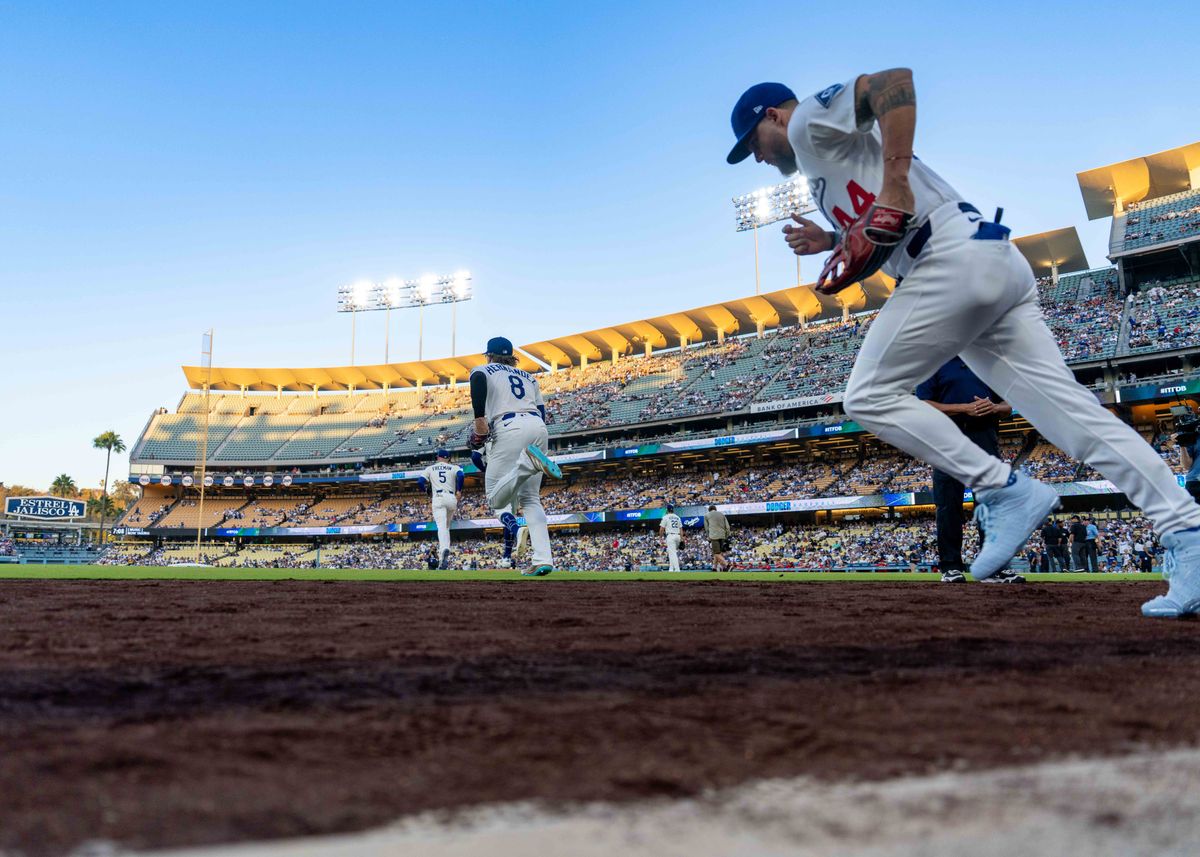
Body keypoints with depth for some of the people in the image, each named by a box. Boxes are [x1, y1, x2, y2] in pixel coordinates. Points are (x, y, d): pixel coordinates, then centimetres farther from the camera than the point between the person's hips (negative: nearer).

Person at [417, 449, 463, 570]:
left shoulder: (430, 468, 16)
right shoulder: (454, 467, 14)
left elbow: (420, 482, 5)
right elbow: (460, 476, -8)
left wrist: (429, 493, 20)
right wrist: (459, 491, 1)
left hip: (438, 499, -1)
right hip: (452, 498, 1)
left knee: (441, 527, -15)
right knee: (446, 527, 17)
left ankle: (444, 549, -43)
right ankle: (445, 556, 6)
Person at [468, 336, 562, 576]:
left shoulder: (483, 370, 18)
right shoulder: (528, 376, 31)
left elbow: (478, 379, -8)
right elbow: (542, 412, 20)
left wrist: (479, 421, -10)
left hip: (509, 429, -5)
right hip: (539, 428, 5)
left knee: (496, 499, -5)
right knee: (530, 498, 10)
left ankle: (528, 462, -32)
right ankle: (543, 559, -6)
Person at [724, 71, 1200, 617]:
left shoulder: (809, 119, 7)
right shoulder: (825, 162, 34)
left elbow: (895, 80, -11)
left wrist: (894, 183, -17)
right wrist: (831, 240, 24)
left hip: (957, 259, -10)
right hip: (998, 265, 10)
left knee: (870, 396, -4)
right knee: (1074, 413, 1)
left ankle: (1006, 490, -8)